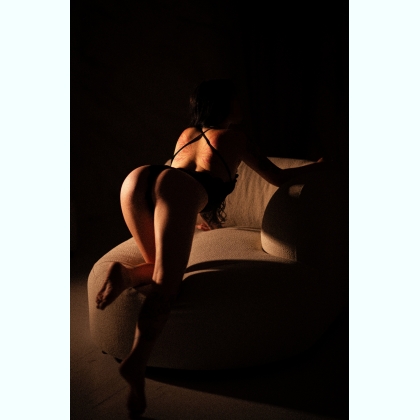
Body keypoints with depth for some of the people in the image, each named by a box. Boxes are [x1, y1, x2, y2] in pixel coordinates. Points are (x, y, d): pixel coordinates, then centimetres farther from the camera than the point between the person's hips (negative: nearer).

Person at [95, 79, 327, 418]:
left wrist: (202, 218, 69)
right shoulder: (235, 136, 27)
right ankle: (136, 363, -34)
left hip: (137, 177, 6)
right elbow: (279, 178, 35)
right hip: (177, 188, -5)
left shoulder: (187, 134, 39)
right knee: (166, 281, -13)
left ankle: (126, 274, -13)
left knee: (163, 268, 19)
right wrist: (315, 167, 52)